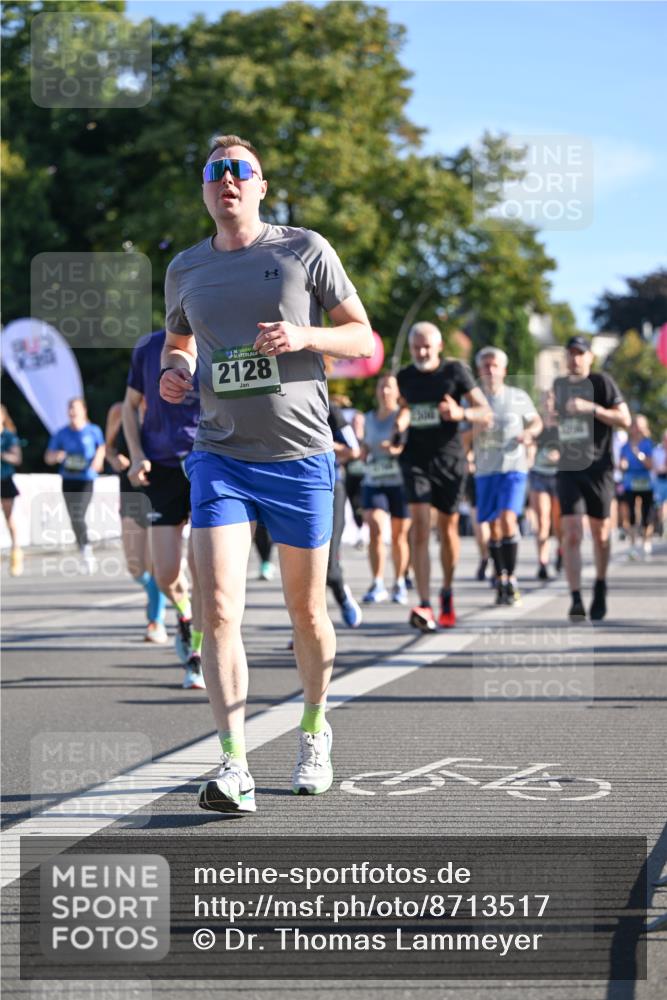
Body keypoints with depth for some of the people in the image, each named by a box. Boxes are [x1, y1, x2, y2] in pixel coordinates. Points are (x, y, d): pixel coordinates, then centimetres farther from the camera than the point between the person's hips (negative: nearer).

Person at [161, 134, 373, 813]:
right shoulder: (186, 270, 10)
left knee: (306, 611, 9)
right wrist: (174, 370, 4)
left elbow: (362, 338, 4)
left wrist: (305, 336, -15)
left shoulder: (304, 250, 1)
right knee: (219, 609, -15)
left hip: (299, 456, -1)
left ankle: (314, 731, 33)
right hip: (219, 457, 1)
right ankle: (234, 765, -17)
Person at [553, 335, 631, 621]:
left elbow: (624, 418, -11)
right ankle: (576, 599, -17)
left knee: (600, 532, 9)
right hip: (568, 469, 3)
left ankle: (600, 588, 31)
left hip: (598, 468, -2)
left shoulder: (601, 382, -3)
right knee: (571, 533, -12)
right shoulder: (559, 384, 13)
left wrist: (591, 407, -20)